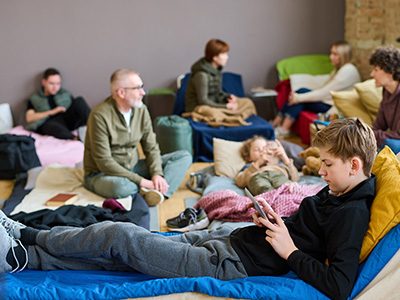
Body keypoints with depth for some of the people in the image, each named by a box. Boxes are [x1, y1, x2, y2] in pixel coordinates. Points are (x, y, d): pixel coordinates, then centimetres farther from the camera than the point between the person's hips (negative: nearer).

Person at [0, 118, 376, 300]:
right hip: (228, 238, 9)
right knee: (117, 249, 5)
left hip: (229, 265, -9)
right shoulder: (337, 191, 10)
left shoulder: (351, 213, -17)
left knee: (118, 235, -7)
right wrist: (275, 222, 5)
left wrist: (290, 251, -19)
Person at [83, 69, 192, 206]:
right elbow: (104, 162, -23)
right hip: (101, 174, -7)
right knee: (121, 186, -43)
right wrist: (141, 181, -26)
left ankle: (158, 191, -30)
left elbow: (151, 147, 2)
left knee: (184, 156, -5)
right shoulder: (100, 115, -20)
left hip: (132, 168, 7)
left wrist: (157, 174, -18)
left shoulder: (141, 109, -2)